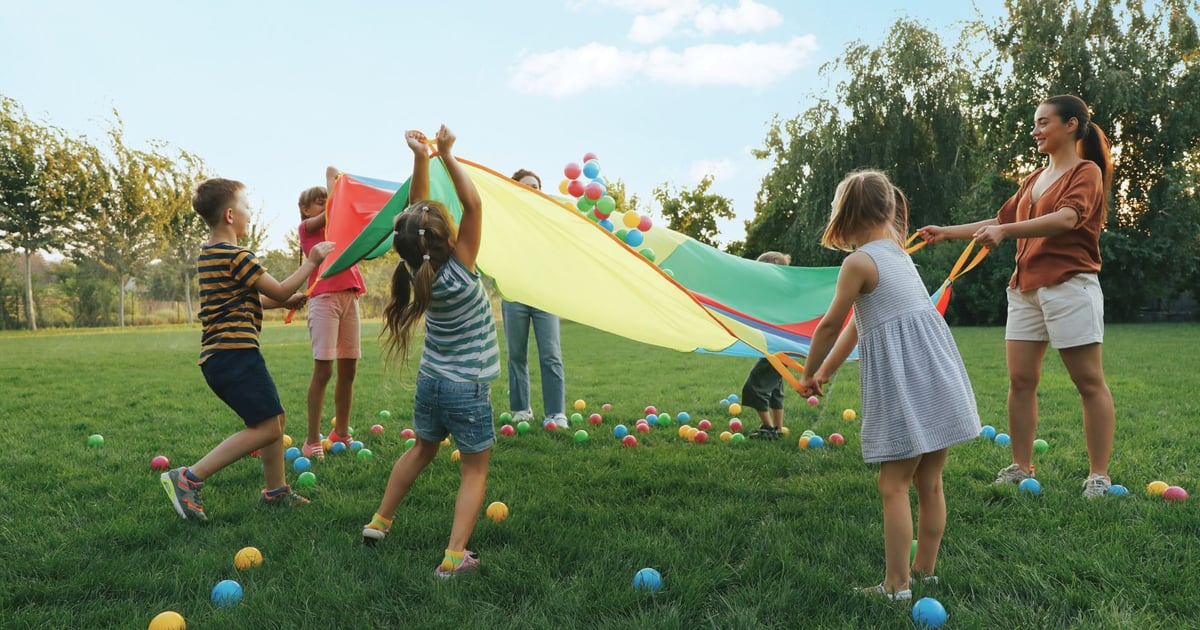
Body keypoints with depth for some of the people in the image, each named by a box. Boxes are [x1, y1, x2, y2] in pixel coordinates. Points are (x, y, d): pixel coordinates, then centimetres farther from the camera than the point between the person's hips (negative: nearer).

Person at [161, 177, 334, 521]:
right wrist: (312, 261, 2)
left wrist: (284, 301, 20)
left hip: (218, 357, 10)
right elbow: (279, 291, -8)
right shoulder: (236, 256, -14)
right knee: (266, 427, -10)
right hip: (236, 354, -10)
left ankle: (275, 490, 24)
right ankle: (189, 478, -12)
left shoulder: (209, 253, 16)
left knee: (275, 417, 17)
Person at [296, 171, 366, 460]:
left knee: (348, 369, 7)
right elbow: (331, 211, -10)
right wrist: (332, 177, 2)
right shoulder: (306, 226, 5)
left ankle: (341, 433, 18)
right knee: (323, 369, -10)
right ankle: (312, 441, -6)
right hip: (324, 298, -6)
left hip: (349, 297, 6)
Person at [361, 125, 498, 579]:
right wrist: (446, 155, -16)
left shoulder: (419, 269, -6)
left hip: (430, 383, 6)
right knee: (474, 469, 7)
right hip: (468, 389, -6)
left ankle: (380, 522, 37)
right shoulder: (458, 272, -22)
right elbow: (472, 204, -20)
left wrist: (421, 158, -7)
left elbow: (418, 209, 1)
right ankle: (454, 556, 0)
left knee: (422, 450, 27)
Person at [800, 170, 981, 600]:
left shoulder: (859, 261, -10)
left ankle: (896, 586, 5)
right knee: (928, 483, 15)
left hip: (904, 383, -9)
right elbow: (859, 323, 22)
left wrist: (808, 375, 13)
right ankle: (925, 571, 27)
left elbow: (829, 326, -3)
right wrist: (826, 372, 26)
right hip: (936, 374, 9)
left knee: (893, 486, -1)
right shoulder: (896, 253, 18)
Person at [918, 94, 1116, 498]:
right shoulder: (1034, 179, 20)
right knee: (1020, 379, 3)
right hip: (1026, 287, 7)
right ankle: (1021, 468, 10)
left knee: (1090, 382, -3)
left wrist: (1005, 231, -33)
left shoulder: (1087, 171, -3)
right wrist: (947, 232, 17)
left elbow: (1067, 218, -21)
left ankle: (1098, 475, 1)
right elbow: (1002, 221, 25)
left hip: (1069, 285, -7)